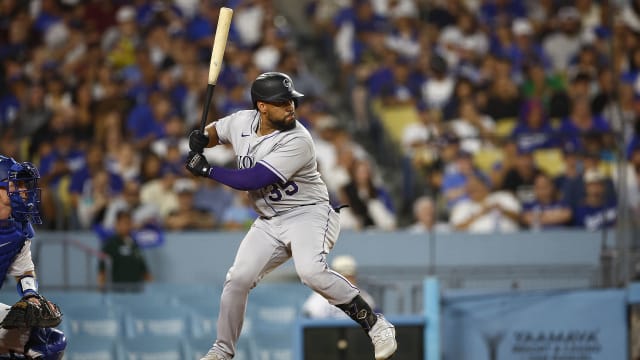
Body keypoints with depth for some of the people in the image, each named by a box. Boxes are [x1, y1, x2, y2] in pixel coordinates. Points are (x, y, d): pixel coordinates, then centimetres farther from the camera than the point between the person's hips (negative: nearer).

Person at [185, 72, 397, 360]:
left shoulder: (297, 141, -23)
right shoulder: (242, 122, -2)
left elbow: (252, 180, -27)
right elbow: (214, 132, 19)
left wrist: (207, 170, -20)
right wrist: (200, 139, -5)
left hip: (308, 214, -7)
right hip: (268, 223, 7)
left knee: (311, 270, -32)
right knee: (237, 280, 1)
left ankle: (376, 325, -24)